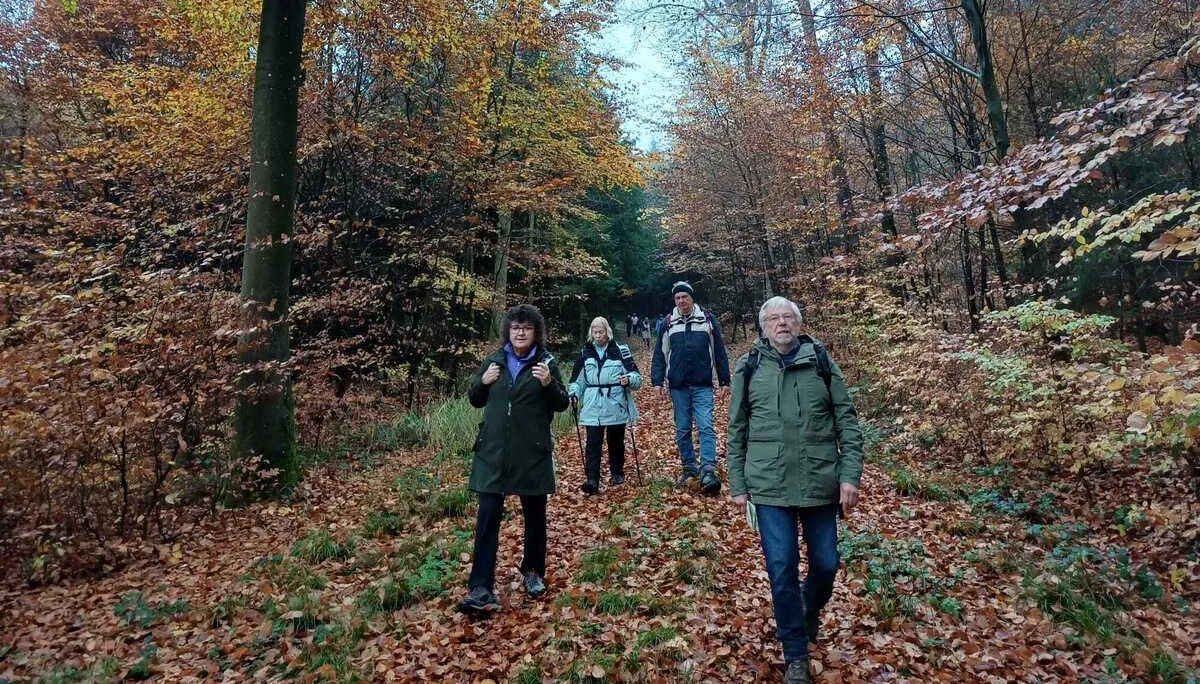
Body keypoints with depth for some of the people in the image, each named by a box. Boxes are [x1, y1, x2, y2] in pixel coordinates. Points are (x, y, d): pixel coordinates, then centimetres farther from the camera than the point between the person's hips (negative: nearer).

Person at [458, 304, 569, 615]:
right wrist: (482, 382, -7)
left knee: (535, 516, 13)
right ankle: (481, 591, -1)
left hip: (532, 453, -1)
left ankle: (533, 572, 34)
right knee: (488, 518, -4)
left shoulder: (547, 363, -2)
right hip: (493, 451, 2)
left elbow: (562, 405, -1)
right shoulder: (493, 361, 6)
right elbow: (475, 400, 14)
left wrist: (548, 384, -20)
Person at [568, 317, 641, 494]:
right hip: (593, 408, 1)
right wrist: (573, 393, -6)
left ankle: (617, 473, 31)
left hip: (616, 407, -1)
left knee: (616, 442, 13)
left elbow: (636, 376, -2)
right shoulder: (585, 353, 8)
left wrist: (629, 379, -24)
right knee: (593, 444, -7)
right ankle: (592, 480, -9)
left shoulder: (621, 351, 0)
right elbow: (578, 379, 11)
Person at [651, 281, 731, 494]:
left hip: (702, 386, -2)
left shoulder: (708, 320, 4)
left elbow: (719, 351, 6)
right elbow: (660, 354, 9)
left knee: (706, 427, -11)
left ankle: (708, 472, -13)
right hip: (678, 386, 2)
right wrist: (657, 381, 0)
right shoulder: (668, 324, 7)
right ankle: (689, 469, 21)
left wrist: (724, 380, 5)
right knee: (682, 430, 9)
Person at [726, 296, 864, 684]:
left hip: (821, 483, 1)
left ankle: (811, 609, 45)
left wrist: (850, 476, -5)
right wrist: (738, 485, 4)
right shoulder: (748, 368, 2)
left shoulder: (821, 362, 2)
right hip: (770, 487, -1)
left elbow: (847, 422, 3)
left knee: (826, 563, 11)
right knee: (782, 570, 1)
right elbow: (737, 431, 6)